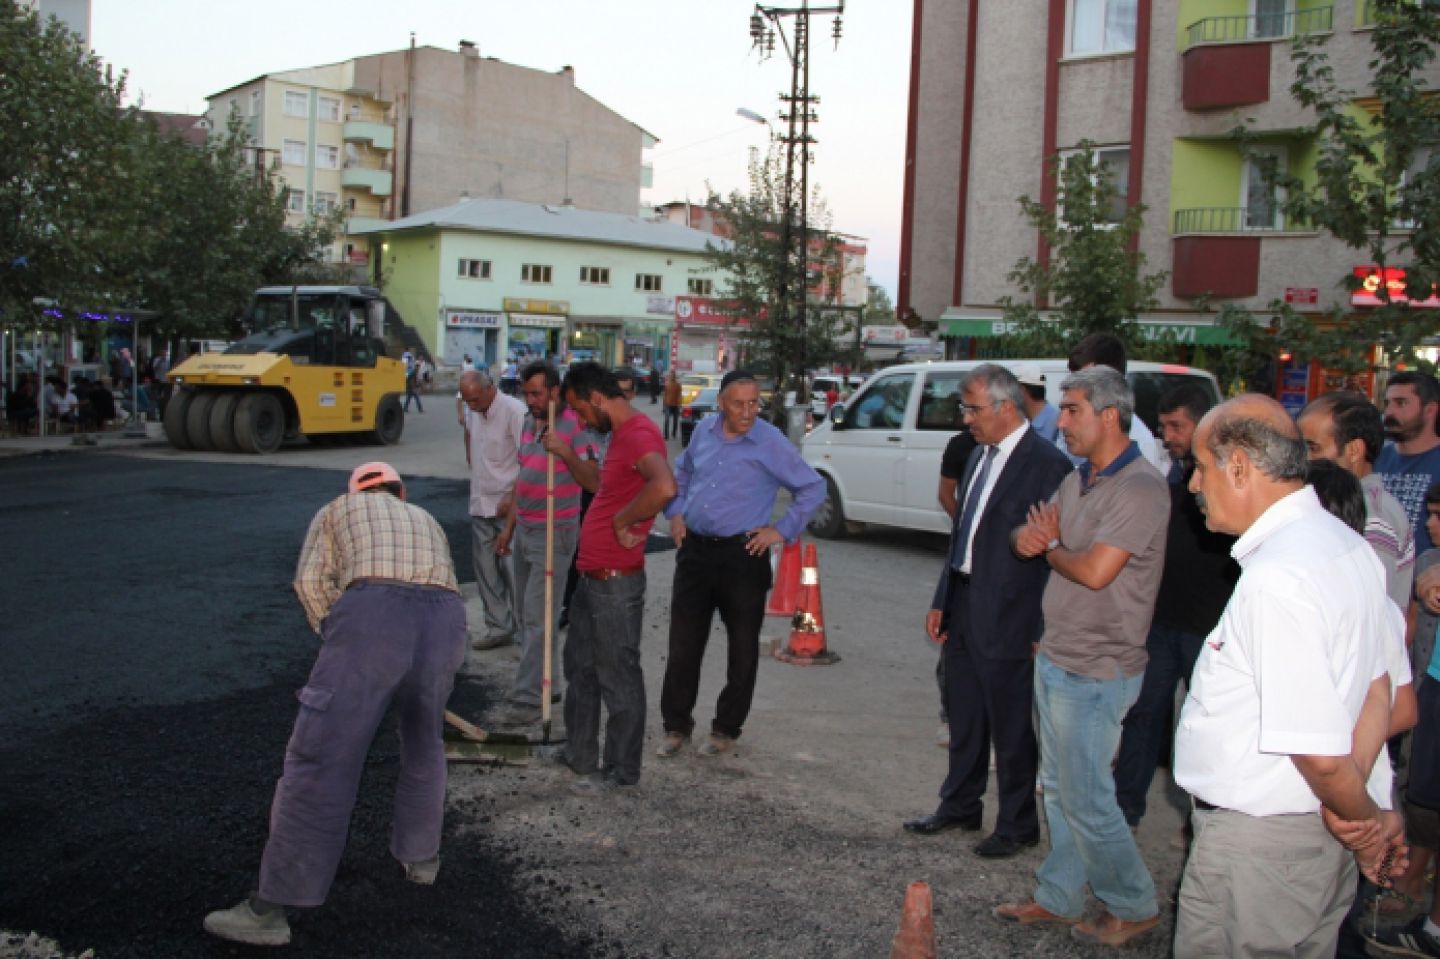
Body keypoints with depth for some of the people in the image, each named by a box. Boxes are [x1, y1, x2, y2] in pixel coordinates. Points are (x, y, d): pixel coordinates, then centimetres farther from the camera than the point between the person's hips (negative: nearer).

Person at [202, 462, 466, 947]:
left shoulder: (337, 509, 30)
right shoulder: (427, 521, 40)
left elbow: (311, 580, 14)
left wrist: (341, 645, 24)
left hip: (373, 615, -4)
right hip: (444, 621, 4)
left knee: (321, 760, -1)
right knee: (423, 742, 30)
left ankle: (270, 909, 3)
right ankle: (420, 854, 40)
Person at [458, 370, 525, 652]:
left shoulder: (514, 412, -18)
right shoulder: (473, 411, 6)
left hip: (509, 505, -7)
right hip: (481, 504, 7)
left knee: (513, 568, -4)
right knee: (485, 568, 9)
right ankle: (498, 626, 18)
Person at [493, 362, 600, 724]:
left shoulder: (573, 426, -13)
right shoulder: (528, 424, 11)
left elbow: (594, 482, -17)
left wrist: (565, 452, -29)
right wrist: (509, 527, 20)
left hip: (554, 533, -8)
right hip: (524, 530, 8)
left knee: (538, 618, -8)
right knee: (524, 614, 13)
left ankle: (528, 697, -5)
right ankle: (537, 681, 24)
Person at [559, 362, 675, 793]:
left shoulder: (639, 434, -21)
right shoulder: (620, 433, 12)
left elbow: (664, 487, -41)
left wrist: (623, 523, -29)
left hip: (616, 583, -11)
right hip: (592, 577, 11)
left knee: (618, 677, 2)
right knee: (580, 667, 20)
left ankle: (621, 770, 14)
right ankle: (580, 753, 34)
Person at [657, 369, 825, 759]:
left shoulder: (771, 443, -10)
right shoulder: (704, 431, 5)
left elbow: (813, 488, -4)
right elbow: (682, 473, 24)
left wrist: (782, 530, -7)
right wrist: (675, 513, 12)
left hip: (743, 555, -4)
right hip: (695, 550, 4)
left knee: (742, 649, 6)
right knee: (683, 644, 7)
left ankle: (726, 730, 21)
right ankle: (677, 726, 19)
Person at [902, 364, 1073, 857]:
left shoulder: (1047, 464, -15)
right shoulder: (981, 455, 11)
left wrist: (1042, 630, -15)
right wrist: (941, 601, 15)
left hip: (1007, 618, -8)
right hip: (963, 612, 8)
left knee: (1012, 729, 6)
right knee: (964, 720, 20)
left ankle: (1017, 825, 22)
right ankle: (960, 806, 36)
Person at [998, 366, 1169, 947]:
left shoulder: (1140, 488, -19)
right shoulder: (1077, 480, 11)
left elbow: (1095, 571, -27)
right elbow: (1028, 540, 11)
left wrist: (1050, 547, -7)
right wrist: (1030, 537, -13)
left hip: (1096, 672, -9)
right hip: (1055, 659, 9)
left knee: (1086, 800, 0)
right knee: (1058, 789, 17)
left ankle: (1134, 906, 19)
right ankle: (1058, 898, 30)